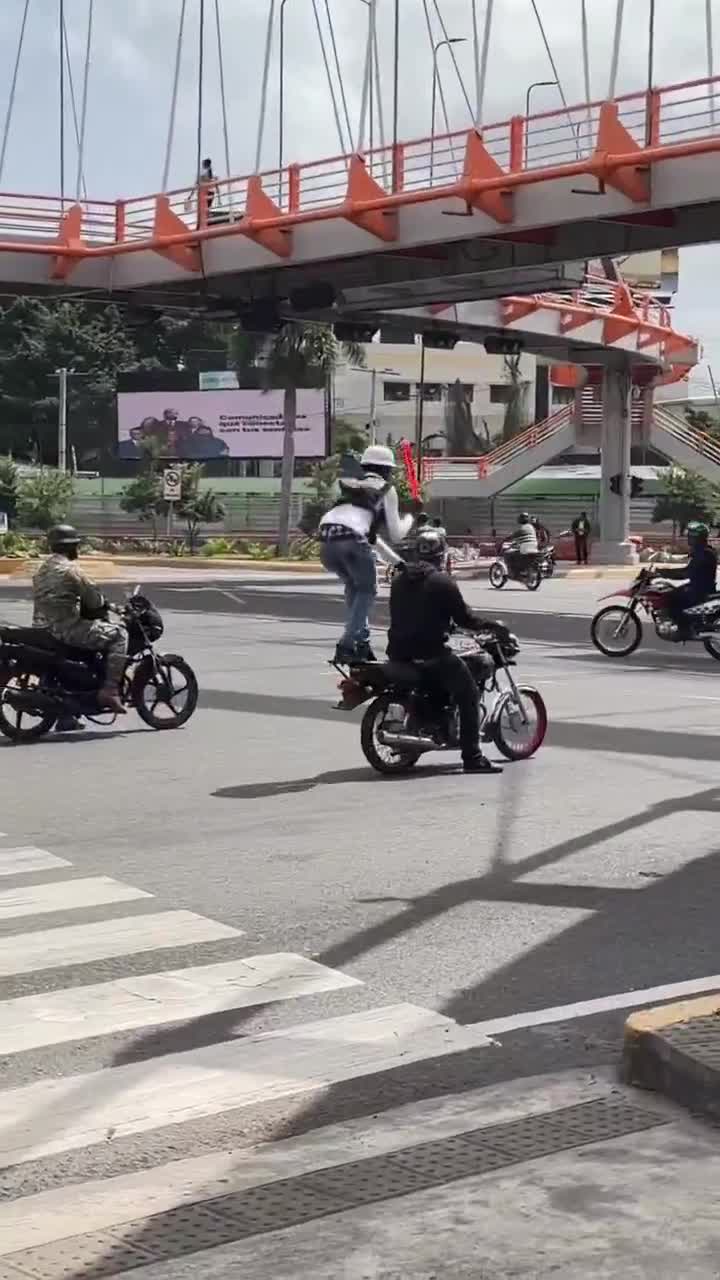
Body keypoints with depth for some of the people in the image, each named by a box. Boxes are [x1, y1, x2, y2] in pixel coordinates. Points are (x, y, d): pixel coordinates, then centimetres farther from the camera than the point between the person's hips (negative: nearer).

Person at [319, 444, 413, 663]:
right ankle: (346, 646, 2)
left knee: (353, 586, 28)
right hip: (352, 540, -5)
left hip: (326, 541, 5)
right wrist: (409, 520, 36)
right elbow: (395, 535, 17)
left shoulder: (348, 484, 32)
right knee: (367, 590, 15)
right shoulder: (386, 489, 18)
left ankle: (361, 639, 21)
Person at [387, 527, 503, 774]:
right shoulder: (442, 582, -10)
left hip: (399, 652, 7)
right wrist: (490, 625, 10)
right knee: (468, 694, -1)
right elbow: (463, 617, -8)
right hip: (431, 654, -7)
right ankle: (472, 757, -8)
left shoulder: (399, 579, 11)